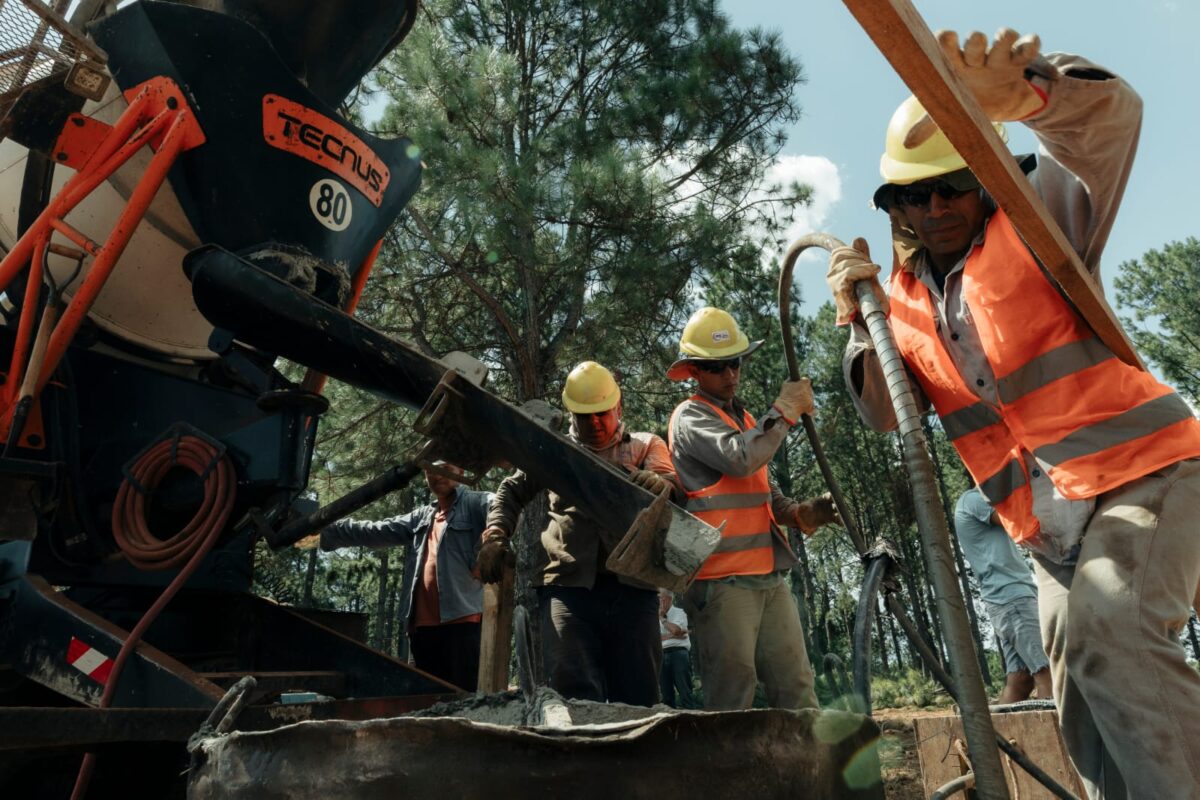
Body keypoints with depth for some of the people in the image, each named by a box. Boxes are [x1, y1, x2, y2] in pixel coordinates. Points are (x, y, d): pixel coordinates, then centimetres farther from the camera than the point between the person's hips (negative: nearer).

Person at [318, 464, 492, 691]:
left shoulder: (476, 503, 3)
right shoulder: (421, 517, 25)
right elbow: (375, 532, 24)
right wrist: (324, 530, 20)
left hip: (463, 620, -7)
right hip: (423, 624, 7)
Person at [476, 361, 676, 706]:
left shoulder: (646, 445, 15)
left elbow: (667, 487, -3)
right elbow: (512, 490, 24)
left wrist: (622, 474, -25)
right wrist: (495, 535, 6)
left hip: (632, 586, 0)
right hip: (569, 585, 0)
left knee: (638, 698, 5)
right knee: (575, 695, -10)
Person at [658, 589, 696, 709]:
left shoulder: (679, 612, 4)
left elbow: (675, 629, -15)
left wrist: (662, 618, 0)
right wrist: (673, 636, -7)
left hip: (678, 653, -5)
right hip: (662, 655, 5)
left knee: (684, 690, -9)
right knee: (666, 693, 4)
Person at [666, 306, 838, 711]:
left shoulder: (744, 418, 22)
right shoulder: (690, 417, -5)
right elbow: (741, 459, -22)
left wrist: (799, 512, 4)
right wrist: (785, 409, -10)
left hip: (769, 576, 8)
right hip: (723, 581, -8)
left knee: (796, 688, 6)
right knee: (732, 696, -4)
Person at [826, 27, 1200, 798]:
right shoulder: (905, 299, 8)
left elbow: (1111, 120, -22)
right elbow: (885, 412, 0)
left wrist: (1027, 95, -43)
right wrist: (859, 319, -14)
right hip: (1051, 524, 6)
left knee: (1108, 627, -31)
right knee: (1084, 712, 10)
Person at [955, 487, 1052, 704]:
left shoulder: (978, 502, 26)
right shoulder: (973, 498, -4)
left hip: (1008, 597, 10)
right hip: (1013, 596, -10)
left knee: (1020, 678, 4)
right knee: (1047, 671, -15)